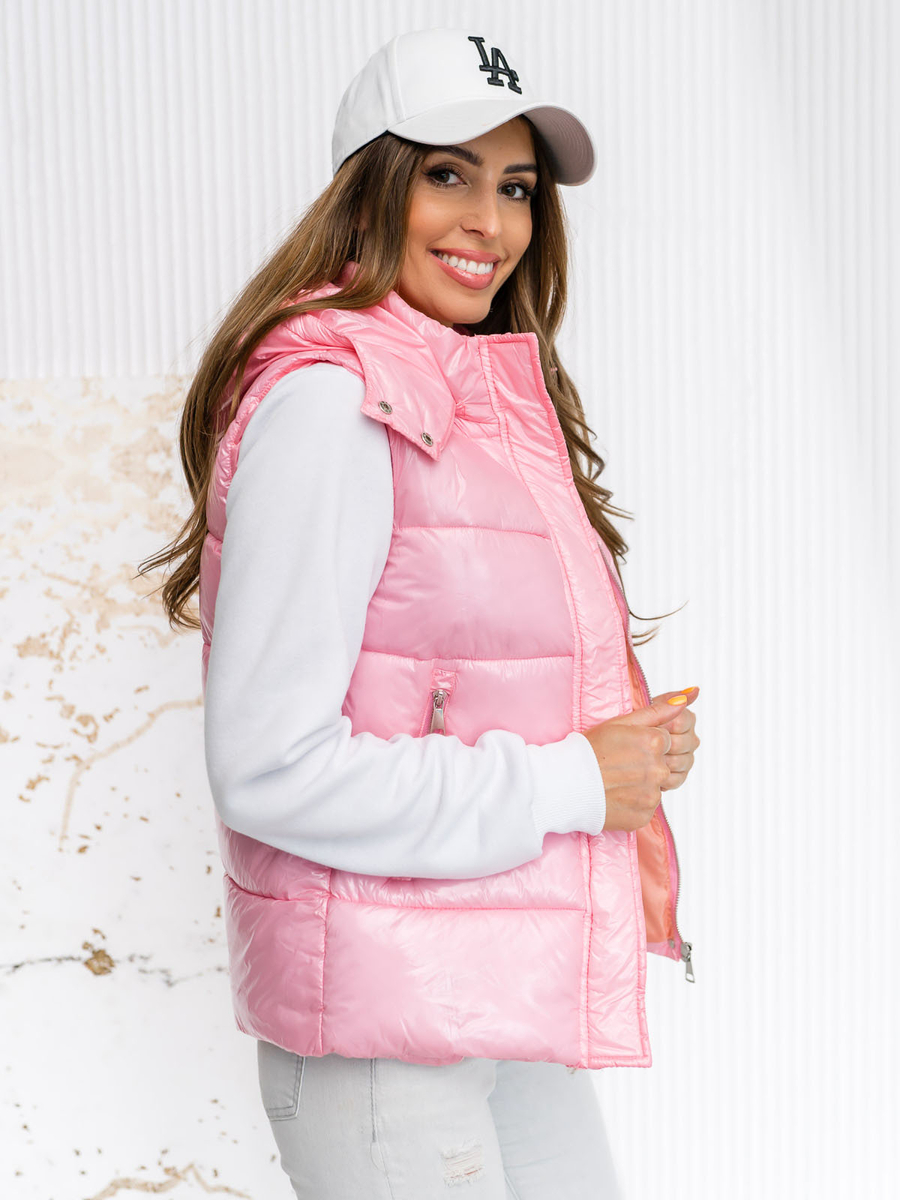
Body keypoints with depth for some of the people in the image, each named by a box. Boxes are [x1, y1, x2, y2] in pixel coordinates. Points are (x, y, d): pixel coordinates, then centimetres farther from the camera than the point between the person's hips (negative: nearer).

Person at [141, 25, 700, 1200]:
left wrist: (636, 748, 3)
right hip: (384, 1024, -8)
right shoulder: (331, 398, -17)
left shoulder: (493, 401, 12)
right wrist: (570, 784, -16)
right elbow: (268, 768, -23)